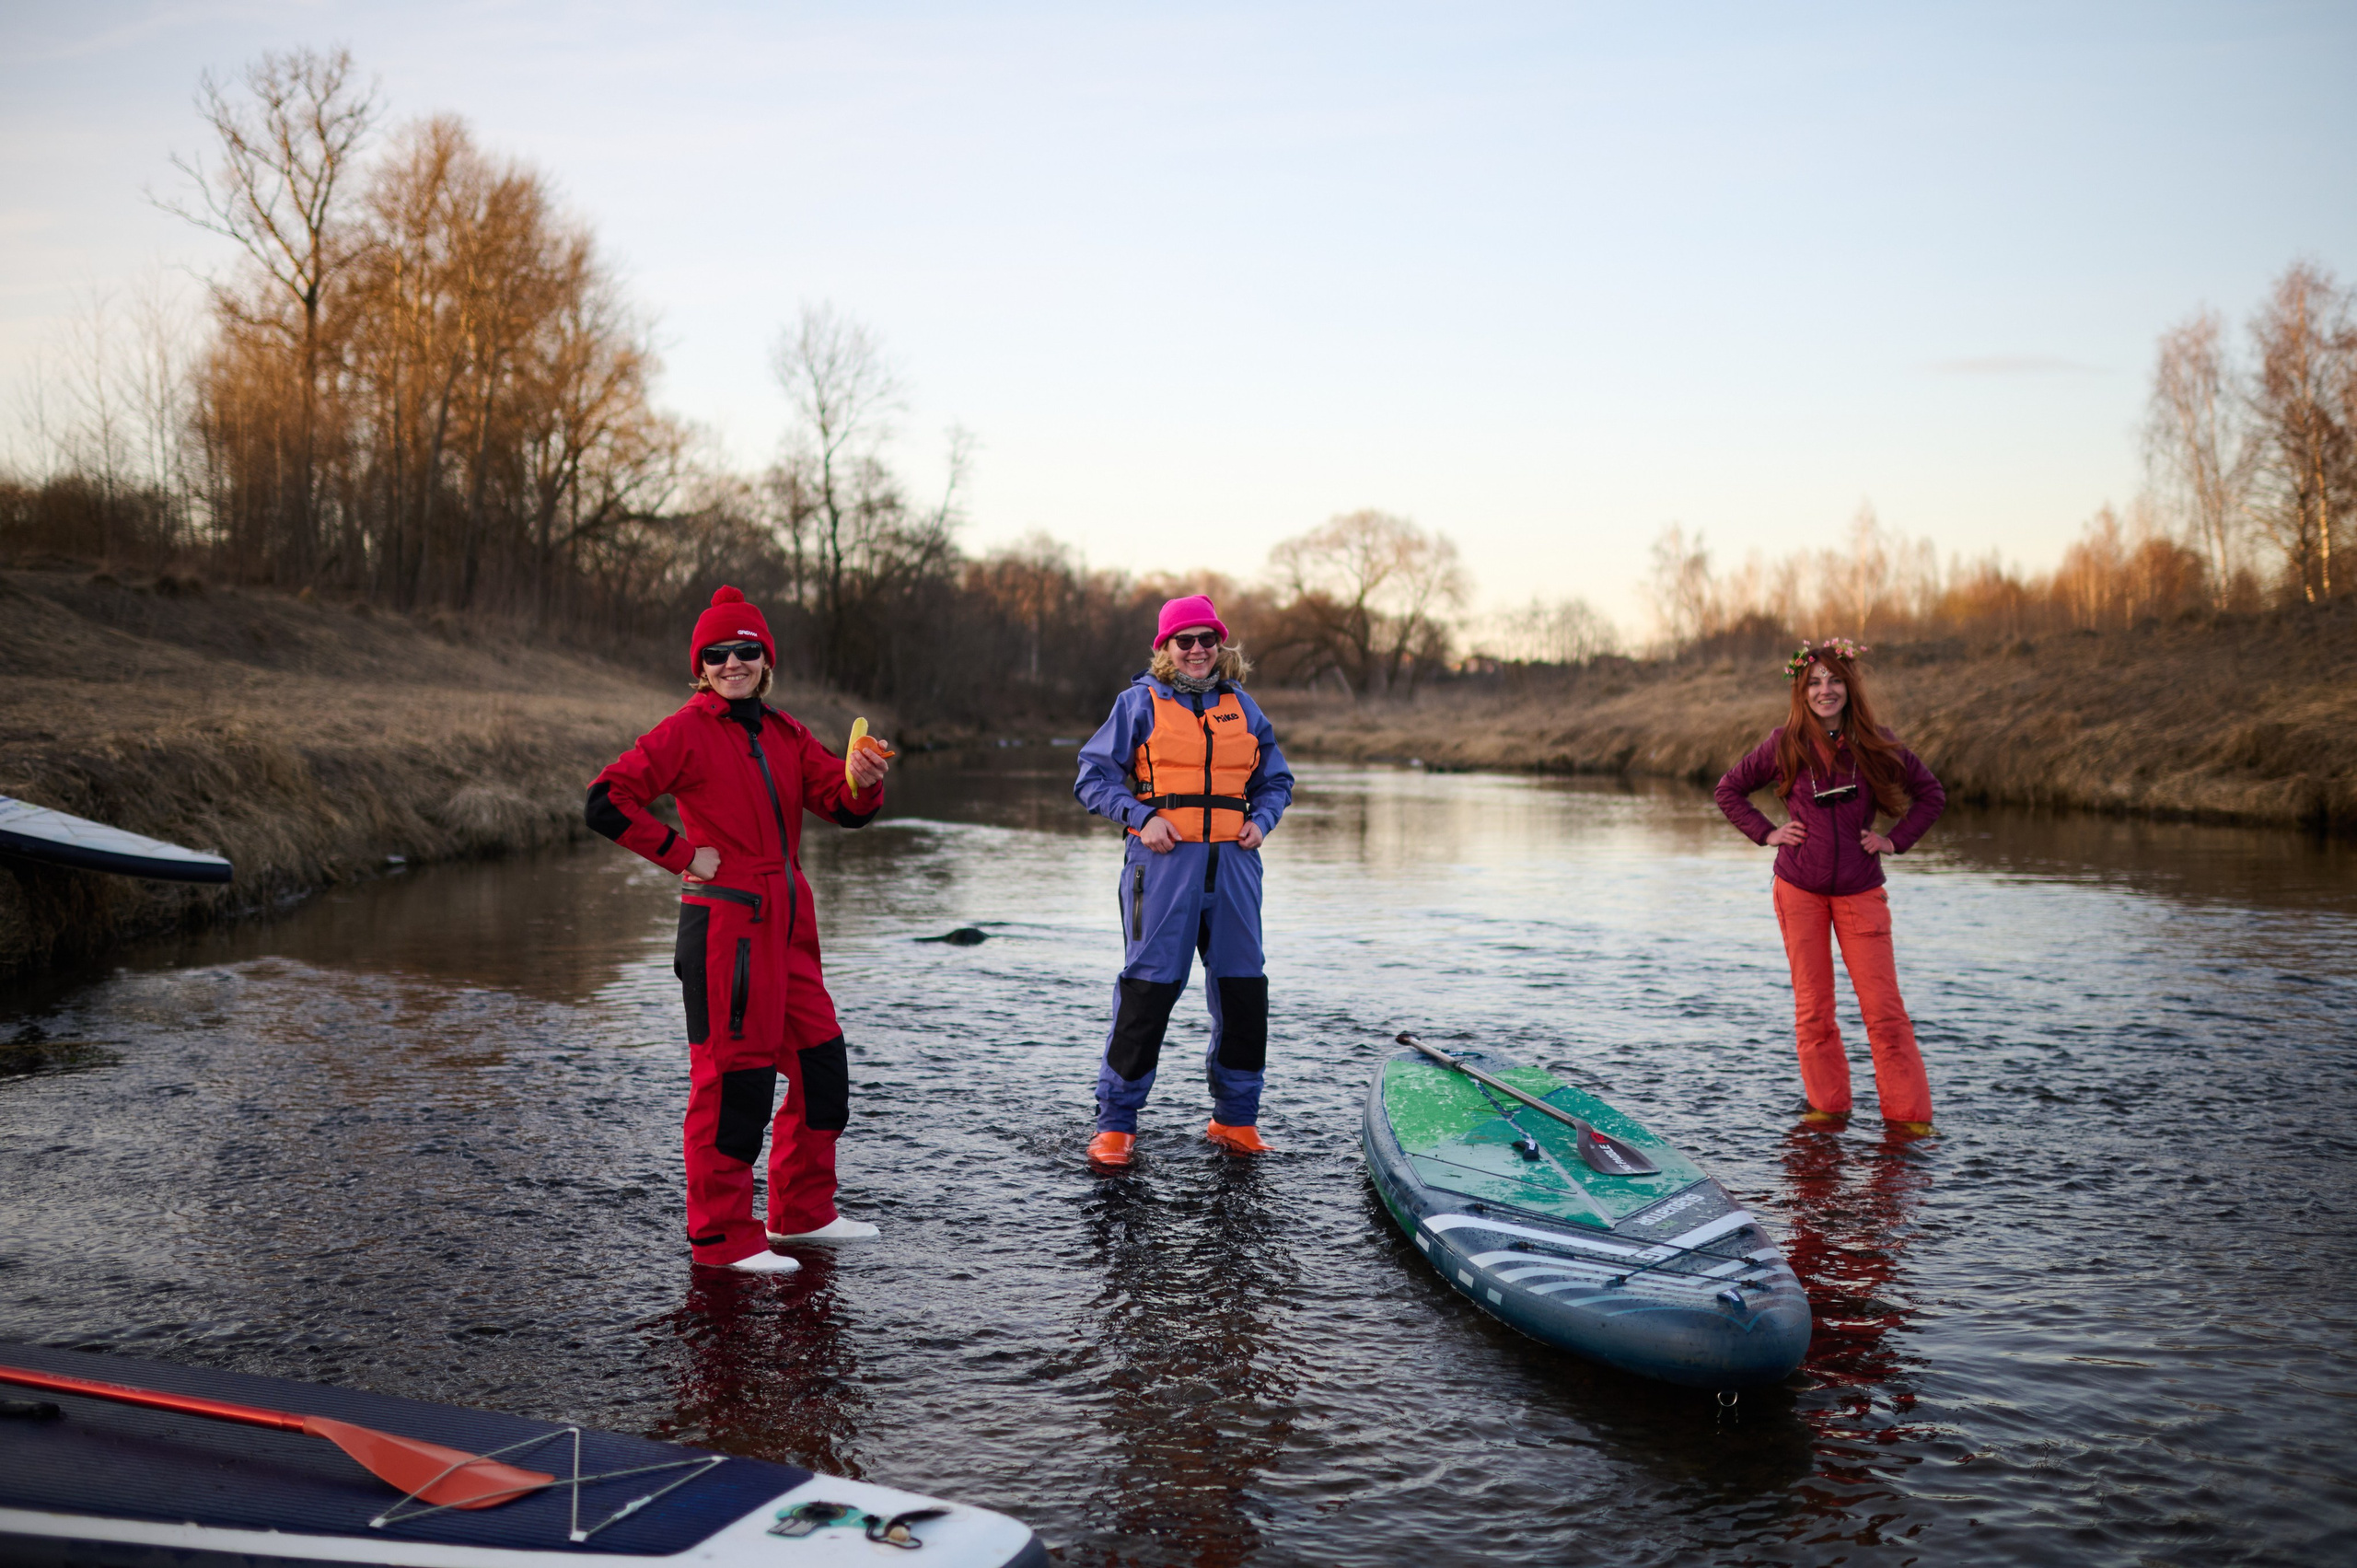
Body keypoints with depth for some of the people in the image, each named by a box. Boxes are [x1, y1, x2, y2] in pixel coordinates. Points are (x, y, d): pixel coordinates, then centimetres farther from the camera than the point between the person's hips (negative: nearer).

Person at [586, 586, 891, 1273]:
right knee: (733, 1077, -3)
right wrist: (683, 854, -12)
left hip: (786, 928, 8)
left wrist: (864, 783, -15)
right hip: (725, 925, -8)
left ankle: (801, 1213, 29)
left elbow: (844, 806, 7)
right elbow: (606, 802, -13)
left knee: (821, 1067, 13)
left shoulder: (785, 734, 13)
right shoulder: (687, 731, -7)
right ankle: (723, 1237, 9)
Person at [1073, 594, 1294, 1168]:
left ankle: (1235, 1119, 19)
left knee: (1243, 989, 5)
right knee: (1148, 987, -7)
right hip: (1163, 861, -4)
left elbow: (1276, 779, 23)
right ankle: (1115, 1123, 4)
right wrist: (1141, 817, -10)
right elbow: (1094, 776, 3)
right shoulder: (1139, 703, 4)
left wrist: (1261, 819, 3)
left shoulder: (1242, 707, 15)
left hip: (1232, 862, 4)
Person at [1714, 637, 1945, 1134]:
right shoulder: (1784, 745, -3)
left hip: (1860, 892, 0)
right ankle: (1828, 1105, 19)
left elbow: (1931, 793, 10)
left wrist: (1896, 840, 1)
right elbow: (1728, 790, 10)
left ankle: (1908, 1114, 5)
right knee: (1812, 1008, 5)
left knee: (1883, 1008, -4)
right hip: (1799, 889, 0)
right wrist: (1766, 833, 0)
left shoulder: (1874, 744, -3)